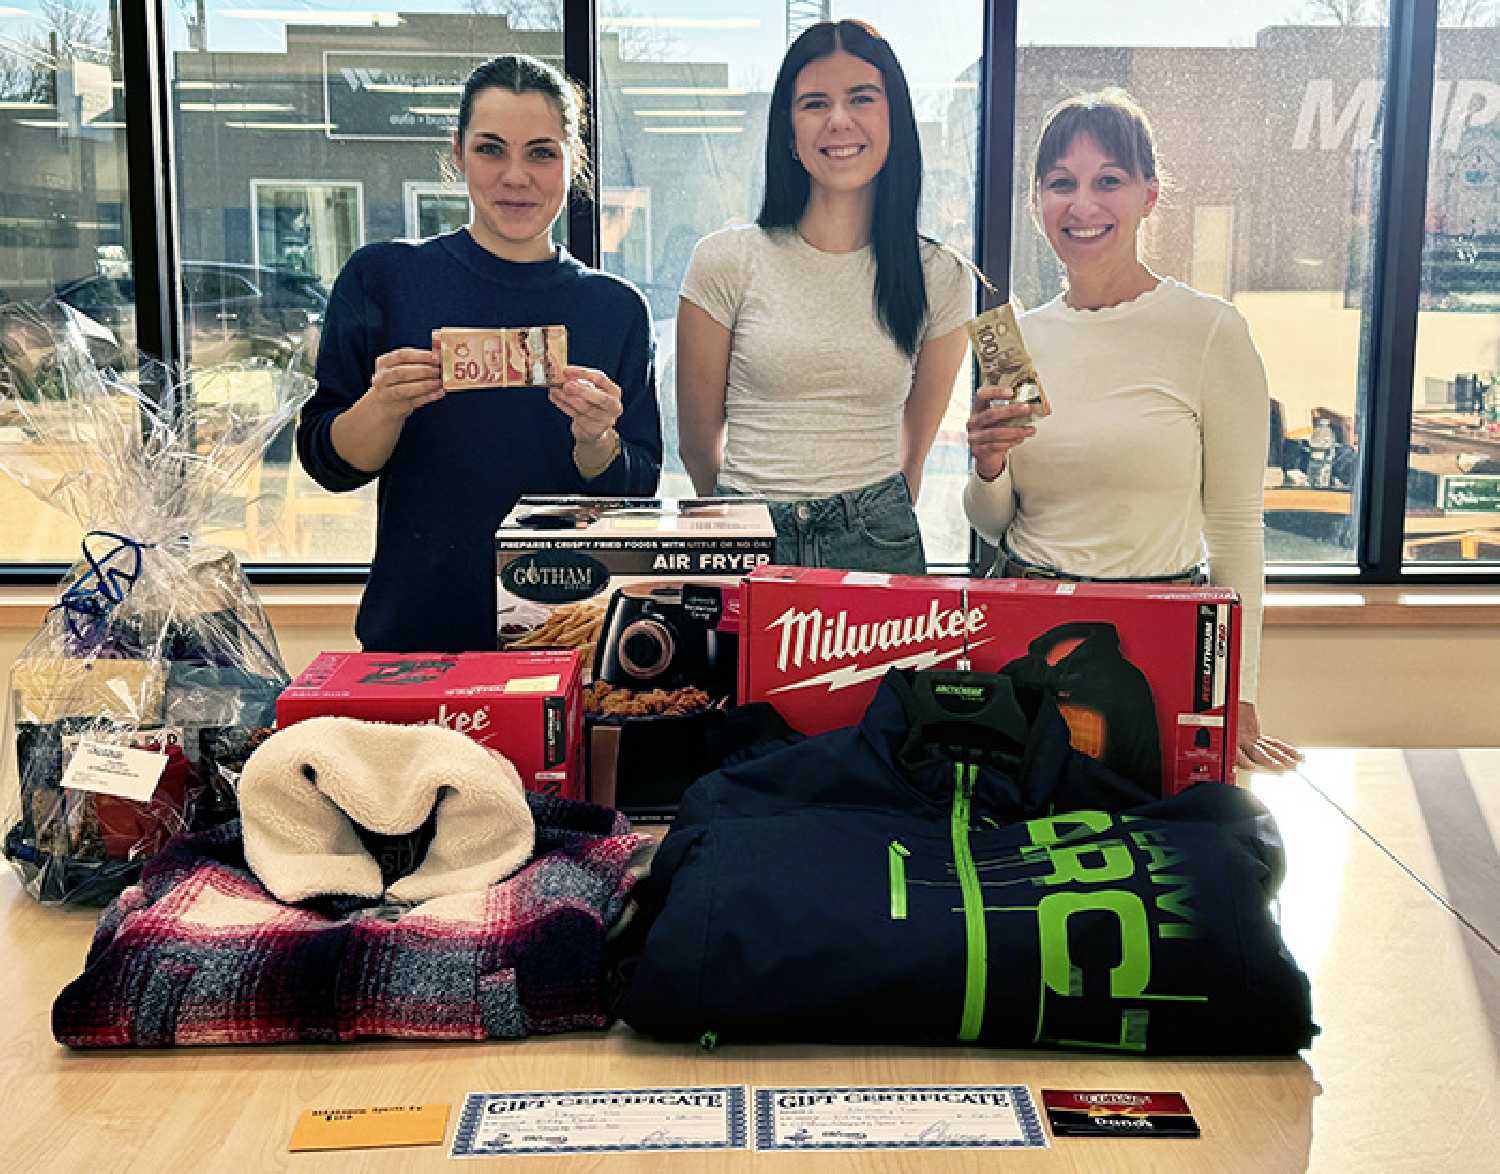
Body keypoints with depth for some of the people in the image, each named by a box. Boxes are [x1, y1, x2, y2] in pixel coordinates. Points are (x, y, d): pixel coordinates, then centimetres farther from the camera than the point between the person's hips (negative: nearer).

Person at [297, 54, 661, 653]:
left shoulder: (617, 308, 1)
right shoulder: (382, 278, -2)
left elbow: (639, 494, 0)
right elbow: (328, 463, -2)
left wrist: (596, 441, -20)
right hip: (417, 625, 0)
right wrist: (385, 406, -21)